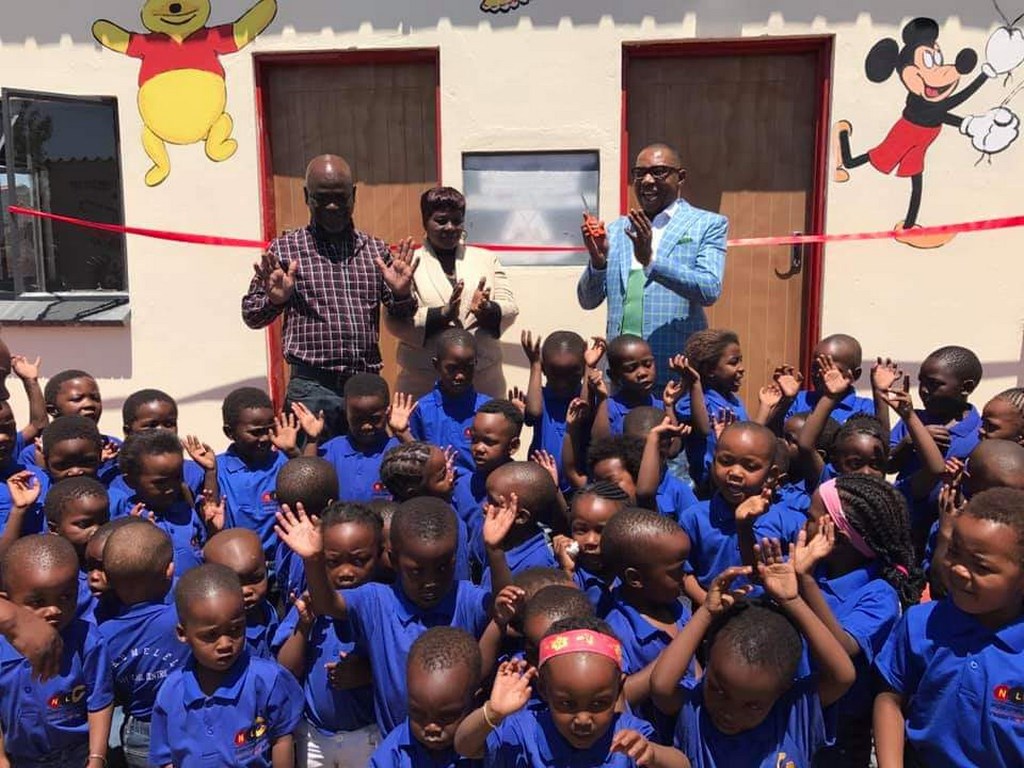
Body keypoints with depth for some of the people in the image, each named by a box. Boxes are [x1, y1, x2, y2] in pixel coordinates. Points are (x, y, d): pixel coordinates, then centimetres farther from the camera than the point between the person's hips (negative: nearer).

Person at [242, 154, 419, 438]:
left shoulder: (375, 250, 11)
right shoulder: (285, 249, 3)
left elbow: (402, 318, 14)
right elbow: (251, 316, 5)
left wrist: (401, 293, -8)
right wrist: (274, 299, -15)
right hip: (312, 388, -3)